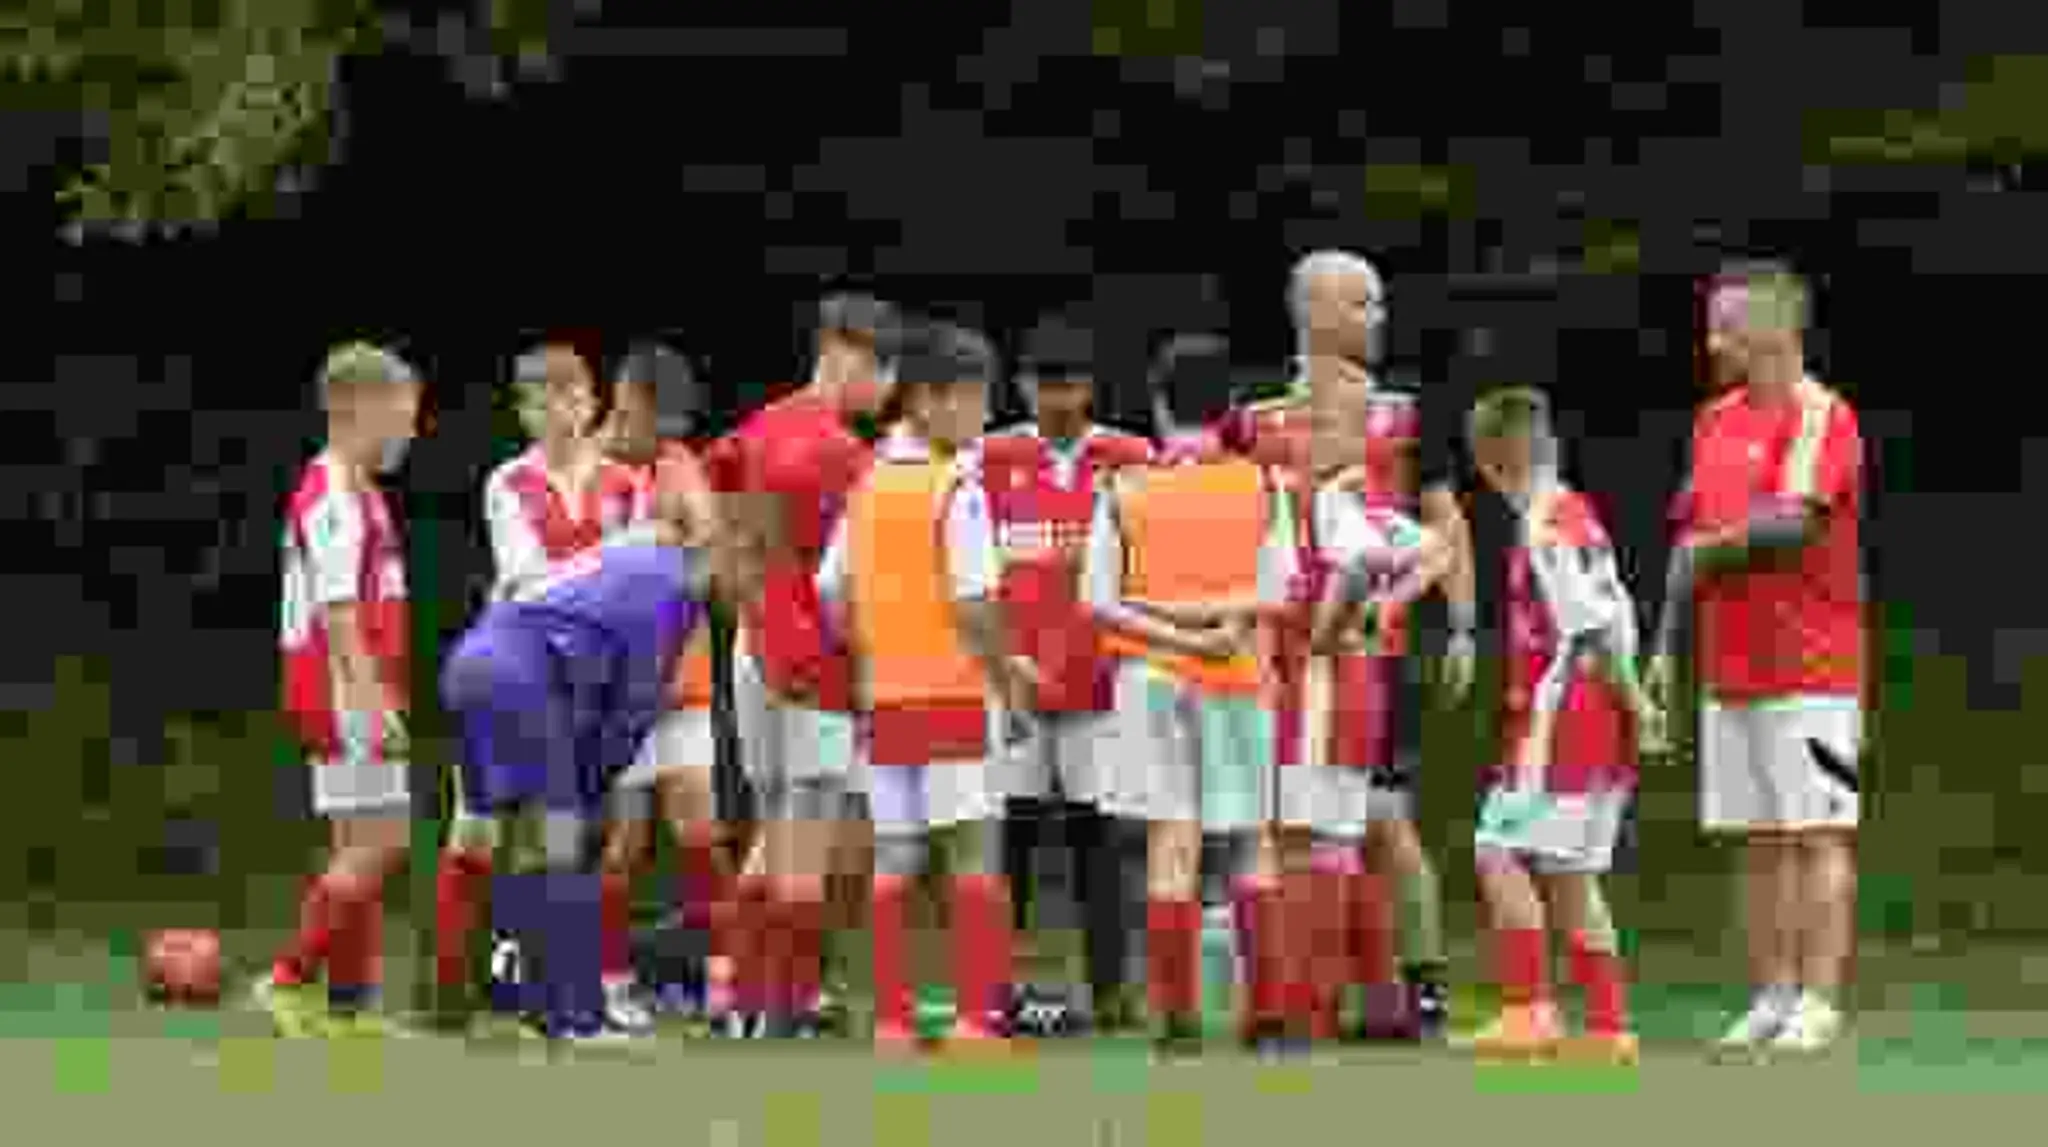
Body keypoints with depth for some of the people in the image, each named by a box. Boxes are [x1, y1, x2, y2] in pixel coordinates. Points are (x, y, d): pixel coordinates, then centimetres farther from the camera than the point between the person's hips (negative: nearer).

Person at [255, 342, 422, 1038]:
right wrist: (374, 699, -24)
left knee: (363, 846, 10)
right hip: (346, 694, -10)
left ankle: (350, 1004, 11)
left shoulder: (355, 493, 17)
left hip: (361, 696, 10)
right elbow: (336, 610, -20)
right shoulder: (334, 497, -14)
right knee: (380, 842, -10)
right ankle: (290, 980, -8)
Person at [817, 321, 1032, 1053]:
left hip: (885, 697, 6)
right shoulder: (958, 488, -12)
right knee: (975, 855, -2)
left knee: (893, 860, 8)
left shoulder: (867, 484, 8)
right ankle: (975, 1018, -7)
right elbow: (973, 605, -16)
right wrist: (1008, 675, -4)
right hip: (954, 692, -6)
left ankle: (890, 1021, 6)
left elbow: (833, 593, 9)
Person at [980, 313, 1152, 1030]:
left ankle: (1109, 990, 4)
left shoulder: (1129, 461, 4)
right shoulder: (992, 460, 7)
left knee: (1098, 836, 1)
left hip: (1098, 676, -1)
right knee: (1007, 833, 2)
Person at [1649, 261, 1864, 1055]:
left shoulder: (1819, 416, -9)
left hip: (1809, 669, -8)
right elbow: (1693, 537, 19)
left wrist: (1712, 548, -4)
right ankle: (1773, 998, 12)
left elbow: (1790, 526, -20)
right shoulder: (1718, 419, 15)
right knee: (1760, 842, 8)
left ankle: (1819, 1005, -7)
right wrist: (1666, 646, 14)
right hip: (1730, 670, 8)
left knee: (1818, 836, -6)